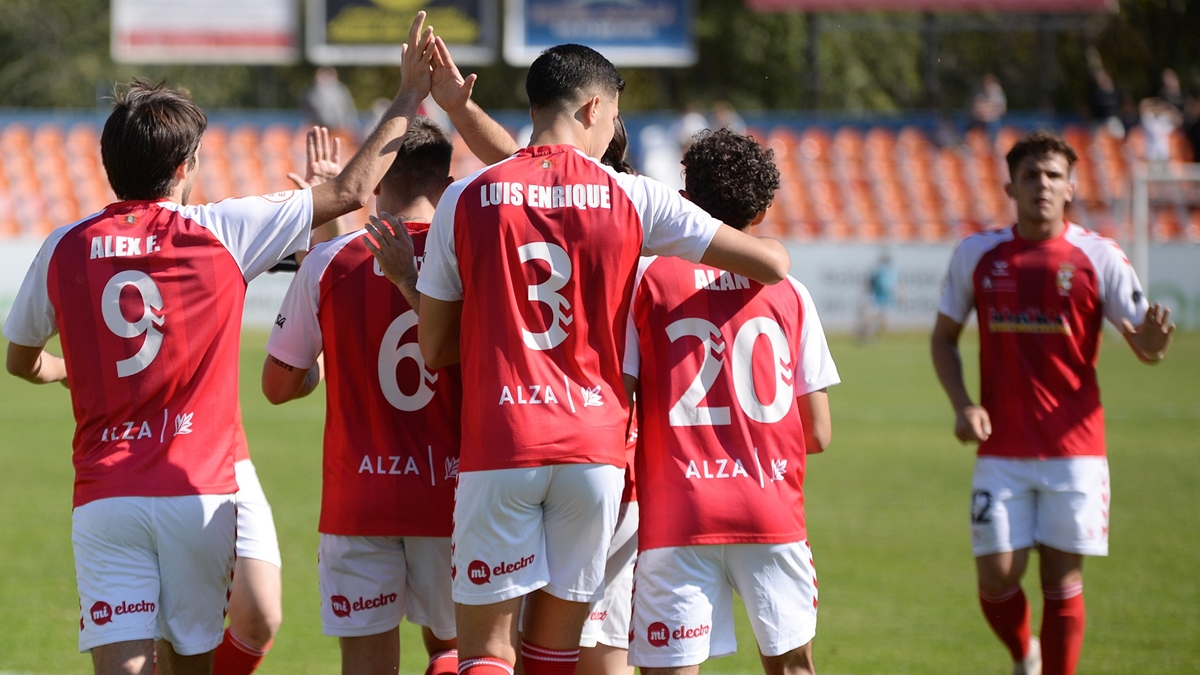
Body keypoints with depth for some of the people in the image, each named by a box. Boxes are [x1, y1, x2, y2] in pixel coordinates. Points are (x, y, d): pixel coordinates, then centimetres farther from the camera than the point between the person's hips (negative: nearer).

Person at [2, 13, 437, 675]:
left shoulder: (65, 248, 3)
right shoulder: (221, 232, -2)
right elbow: (350, 192, 5)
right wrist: (408, 99, 16)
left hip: (104, 496, 0)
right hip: (198, 491, 0)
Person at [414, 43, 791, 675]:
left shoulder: (465, 199, 2)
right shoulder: (632, 198, 1)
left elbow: (434, 348, 6)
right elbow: (772, 263, 3)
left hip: (498, 445, -1)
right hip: (594, 446, 1)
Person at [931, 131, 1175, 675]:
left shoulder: (1097, 257, -2)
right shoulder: (976, 255, 3)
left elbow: (1146, 346, -2)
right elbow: (943, 337, 13)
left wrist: (1152, 341, -27)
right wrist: (961, 404, -3)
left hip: (1074, 448, -1)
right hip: (1001, 449, 1)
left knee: (1062, 578, -1)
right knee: (996, 578, -2)